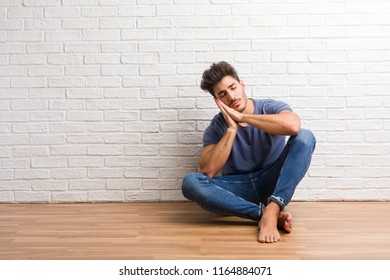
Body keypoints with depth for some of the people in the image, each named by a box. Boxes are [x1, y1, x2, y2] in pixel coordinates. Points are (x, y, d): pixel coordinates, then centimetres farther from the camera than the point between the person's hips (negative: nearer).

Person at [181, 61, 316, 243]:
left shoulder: (271, 108, -4)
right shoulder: (216, 127, -1)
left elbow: (293, 126, -30)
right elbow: (208, 171, -16)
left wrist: (242, 117, -21)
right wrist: (232, 129, -17)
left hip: (273, 183, 0)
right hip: (238, 190, 1)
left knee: (305, 137, -24)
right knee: (190, 182, -27)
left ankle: (271, 210, -37)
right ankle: (264, 213, -30)